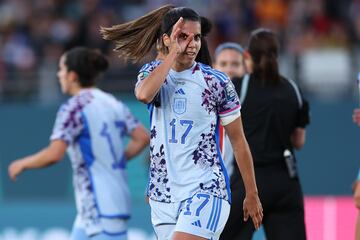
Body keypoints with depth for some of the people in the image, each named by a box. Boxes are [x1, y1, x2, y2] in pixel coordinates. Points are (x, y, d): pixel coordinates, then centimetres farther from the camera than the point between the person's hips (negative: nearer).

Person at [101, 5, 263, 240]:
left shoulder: (217, 82, -2)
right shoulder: (153, 71, 5)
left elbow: (238, 140, 4)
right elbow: (144, 94, -21)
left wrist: (252, 194, 7)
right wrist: (174, 54, -17)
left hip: (206, 190, -4)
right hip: (163, 193, 4)